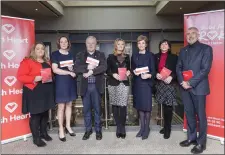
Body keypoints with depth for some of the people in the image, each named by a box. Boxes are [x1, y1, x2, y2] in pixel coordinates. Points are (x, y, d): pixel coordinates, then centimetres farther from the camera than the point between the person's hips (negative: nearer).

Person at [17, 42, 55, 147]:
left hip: (47, 91, 7)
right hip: (34, 92, -6)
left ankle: (43, 132, 30)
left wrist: (50, 77, 2)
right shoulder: (27, 61, -7)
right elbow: (20, 76, -13)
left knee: (45, 113, 14)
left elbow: (51, 73, 24)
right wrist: (34, 79, -24)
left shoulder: (47, 62, 15)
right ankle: (36, 138, 11)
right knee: (35, 114, -1)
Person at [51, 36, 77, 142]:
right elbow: (55, 70, -13)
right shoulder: (55, 54, -3)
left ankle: (68, 126, 24)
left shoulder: (71, 54, 14)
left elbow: (75, 67, 18)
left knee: (69, 105, 11)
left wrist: (74, 70, -6)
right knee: (61, 106, -2)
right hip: (61, 82, -5)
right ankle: (61, 130, 10)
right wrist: (69, 72, -14)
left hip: (71, 82, 5)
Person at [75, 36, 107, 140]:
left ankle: (98, 130, 22)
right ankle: (88, 130, 26)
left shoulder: (101, 55, 5)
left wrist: (91, 71, -18)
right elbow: (77, 68, -7)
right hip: (85, 86, 1)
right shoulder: (80, 55, 7)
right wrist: (88, 67, -19)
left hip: (96, 86, -1)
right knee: (86, 109, 10)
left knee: (97, 109, 7)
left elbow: (104, 67, -12)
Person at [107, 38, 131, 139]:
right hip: (113, 83, -1)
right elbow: (107, 70, 4)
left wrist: (128, 72, -1)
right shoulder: (111, 57, 6)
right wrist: (113, 74, -14)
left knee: (123, 106, -6)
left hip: (125, 83, 1)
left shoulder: (127, 57, 15)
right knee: (115, 105, 2)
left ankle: (122, 127, 6)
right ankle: (119, 127, 14)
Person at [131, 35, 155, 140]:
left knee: (147, 106, -2)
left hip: (147, 83, -3)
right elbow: (132, 68, 14)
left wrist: (149, 75, -24)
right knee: (139, 105, 8)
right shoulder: (134, 55, 12)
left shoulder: (150, 55, 1)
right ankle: (142, 127, 20)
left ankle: (147, 128, 13)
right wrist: (134, 72, -8)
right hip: (137, 83, 4)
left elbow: (153, 70, -5)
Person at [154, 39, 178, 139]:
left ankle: (167, 129, 11)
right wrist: (156, 74, -11)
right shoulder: (156, 57, 10)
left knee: (168, 107, -2)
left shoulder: (173, 57, 3)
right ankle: (166, 126, 24)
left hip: (170, 84, -3)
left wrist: (171, 77, -17)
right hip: (160, 84, 3)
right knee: (164, 106, 10)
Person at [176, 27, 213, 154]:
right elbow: (178, 67, 11)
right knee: (189, 114, 13)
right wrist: (182, 81, -7)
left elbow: (205, 69, -11)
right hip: (185, 87, 5)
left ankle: (201, 142, 15)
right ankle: (191, 138, 27)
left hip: (198, 87, -5)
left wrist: (191, 83, -16)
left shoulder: (206, 49, -2)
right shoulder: (183, 50, 14)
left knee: (200, 115, 2)